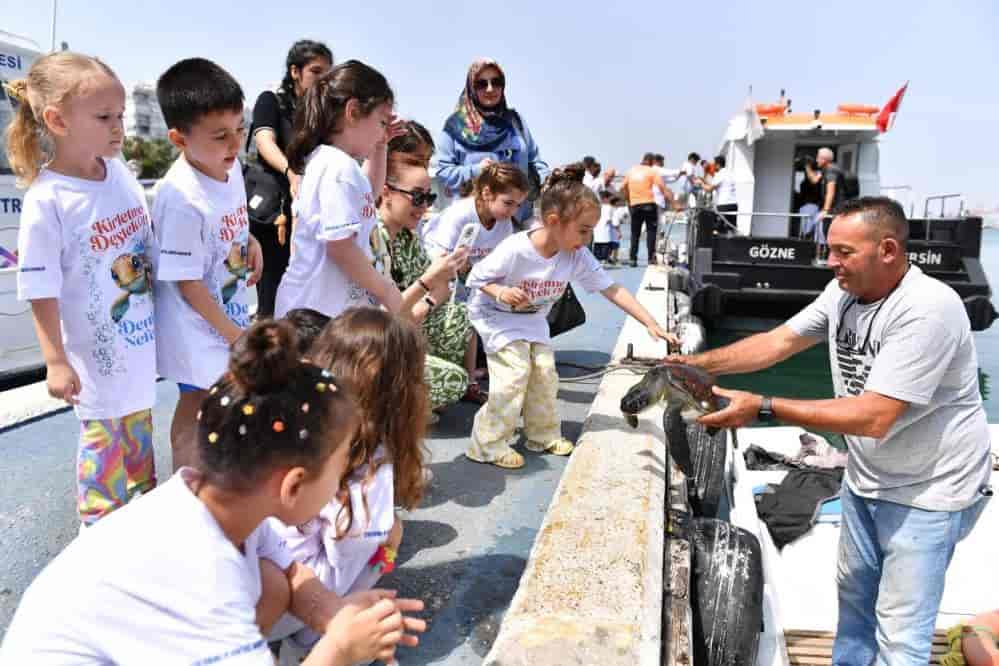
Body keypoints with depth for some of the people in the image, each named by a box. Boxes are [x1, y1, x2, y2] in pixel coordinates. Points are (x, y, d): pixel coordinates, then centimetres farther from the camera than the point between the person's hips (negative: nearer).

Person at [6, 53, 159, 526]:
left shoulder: (120, 172, -3)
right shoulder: (46, 200, -21)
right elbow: (41, 291, -17)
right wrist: (56, 360, -16)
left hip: (139, 333, 6)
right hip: (96, 346, -6)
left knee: (138, 424, 23)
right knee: (103, 435, 11)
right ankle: (100, 527, 32)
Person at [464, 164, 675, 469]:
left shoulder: (578, 257, -17)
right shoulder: (514, 250, -32)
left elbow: (612, 290, -16)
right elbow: (476, 277, -19)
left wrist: (650, 323, -20)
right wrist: (501, 292, -39)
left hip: (533, 320, 6)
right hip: (497, 317, -6)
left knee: (544, 370, 1)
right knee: (515, 372, -17)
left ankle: (544, 435, 21)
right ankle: (489, 443, -5)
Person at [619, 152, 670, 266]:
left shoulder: (631, 170, 12)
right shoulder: (651, 171, -1)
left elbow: (623, 188, 13)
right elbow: (663, 187, -10)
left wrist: (628, 200, 22)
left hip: (634, 205, 4)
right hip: (648, 204, -4)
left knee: (635, 233, 11)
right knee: (651, 231, 1)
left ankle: (633, 259, 8)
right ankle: (651, 258, -6)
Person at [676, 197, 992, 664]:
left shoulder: (928, 309, -28)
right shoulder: (844, 292, -3)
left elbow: (874, 417, -32)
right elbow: (777, 342, 0)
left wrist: (762, 407, -33)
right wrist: (698, 364, -13)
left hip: (927, 491, -7)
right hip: (865, 478, 8)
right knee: (854, 592, 23)